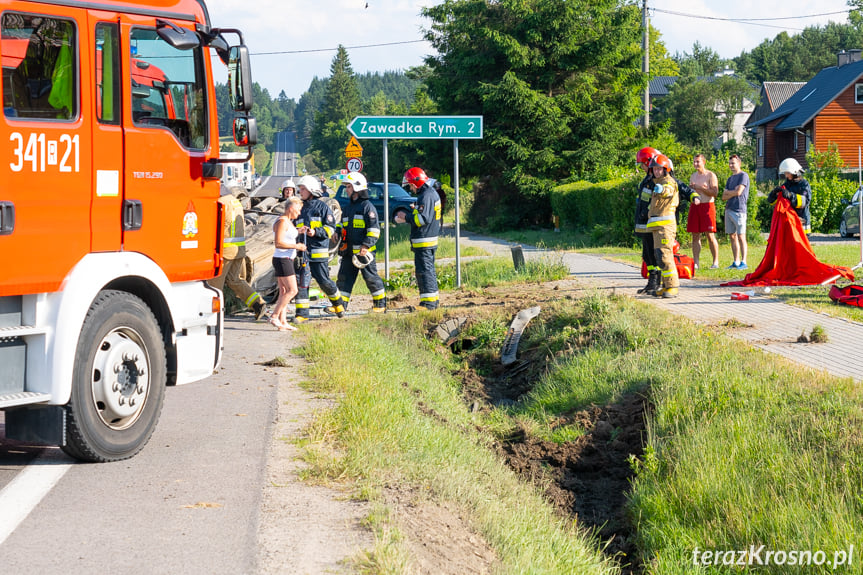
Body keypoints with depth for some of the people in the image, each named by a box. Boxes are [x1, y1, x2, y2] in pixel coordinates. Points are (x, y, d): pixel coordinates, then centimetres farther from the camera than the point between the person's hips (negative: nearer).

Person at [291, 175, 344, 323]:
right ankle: (302, 313, -1)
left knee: (324, 281, -1)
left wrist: (315, 232, -19)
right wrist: (296, 231, 0)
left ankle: (337, 303, 25)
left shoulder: (322, 206, 0)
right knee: (300, 281, -4)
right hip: (302, 251, 5)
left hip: (318, 251, -5)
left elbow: (331, 228, -5)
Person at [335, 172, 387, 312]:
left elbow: (374, 228, -12)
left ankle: (380, 303, 9)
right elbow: (343, 226, 30)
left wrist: (366, 245, -20)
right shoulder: (347, 208, 18)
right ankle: (341, 304, 7)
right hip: (349, 250, 8)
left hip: (364, 250, -8)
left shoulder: (367, 206, -7)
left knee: (371, 277, -2)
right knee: (344, 277, 5)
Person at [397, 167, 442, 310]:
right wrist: (416, 209, 14)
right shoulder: (432, 193, 15)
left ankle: (428, 302, -9)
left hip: (424, 241, -11)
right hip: (430, 240, 11)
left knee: (424, 271, -9)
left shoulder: (426, 196, -17)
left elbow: (423, 219, -23)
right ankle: (434, 299, 22)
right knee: (429, 270, 16)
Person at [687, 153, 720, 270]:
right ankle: (695, 263, 2)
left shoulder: (710, 175, -1)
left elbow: (715, 193, -11)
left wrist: (700, 188, -13)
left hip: (707, 206, -6)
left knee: (710, 235, -8)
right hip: (695, 207, 6)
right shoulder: (693, 176, 18)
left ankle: (716, 262, -3)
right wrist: (690, 189, 3)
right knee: (695, 236, 2)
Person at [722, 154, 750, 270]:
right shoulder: (730, 179, 20)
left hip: (739, 210, -8)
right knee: (732, 236, 7)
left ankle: (744, 262, -7)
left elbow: (739, 192, -14)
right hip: (729, 210, 8)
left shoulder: (743, 176, -3)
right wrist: (733, 192, -4)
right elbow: (724, 197, 14)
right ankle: (736, 262, 12)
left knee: (741, 236, -8)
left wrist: (727, 192, 3)